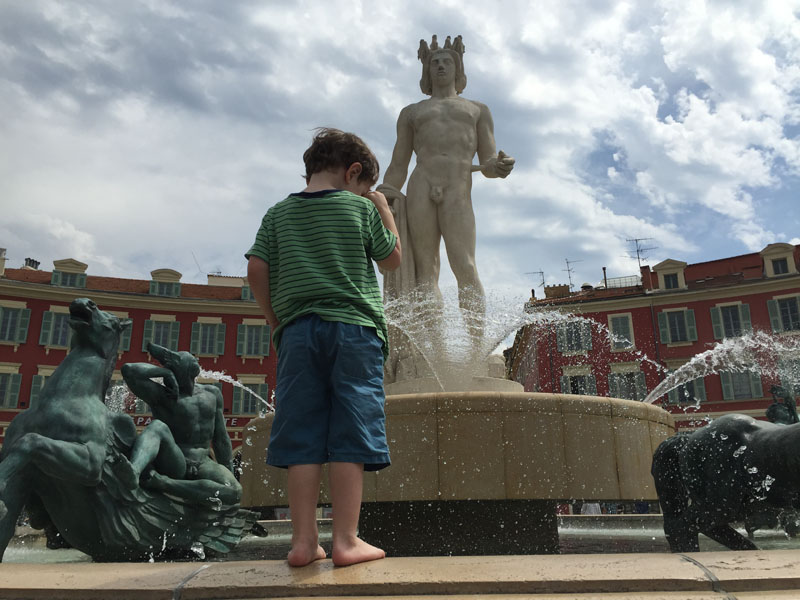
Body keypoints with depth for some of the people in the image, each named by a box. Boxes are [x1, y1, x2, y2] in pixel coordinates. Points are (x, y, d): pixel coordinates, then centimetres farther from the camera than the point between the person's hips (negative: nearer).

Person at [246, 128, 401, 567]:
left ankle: (303, 540, 3)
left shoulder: (279, 213, 12)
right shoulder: (362, 208, 4)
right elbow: (392, 260, 14)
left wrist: (277, 321, 16)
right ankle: (346, 539, -2)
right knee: (350, 436, -3)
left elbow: (256, 271, 6)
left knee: (303, 436, 2)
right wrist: (384, 210, 25)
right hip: (353, 327, -3)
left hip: (297, 332, 3)